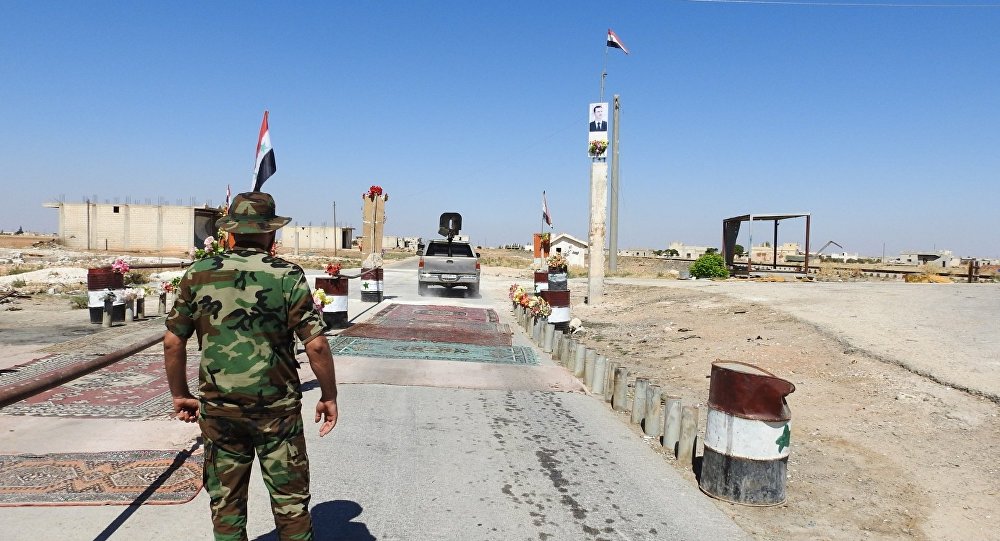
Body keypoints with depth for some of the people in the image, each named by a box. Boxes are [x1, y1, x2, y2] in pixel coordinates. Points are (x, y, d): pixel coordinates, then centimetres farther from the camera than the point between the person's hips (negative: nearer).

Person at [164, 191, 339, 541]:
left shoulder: (198, 274, -1)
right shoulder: (287, 275, -10)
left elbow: (172, 342, 2)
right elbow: (315, 345, -14)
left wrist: (180, 395, 14)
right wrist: (329, 397, -2)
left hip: (218, 409, 3)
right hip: (277, 408, -2)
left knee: (225, 502, 17)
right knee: (290, 499, 11)